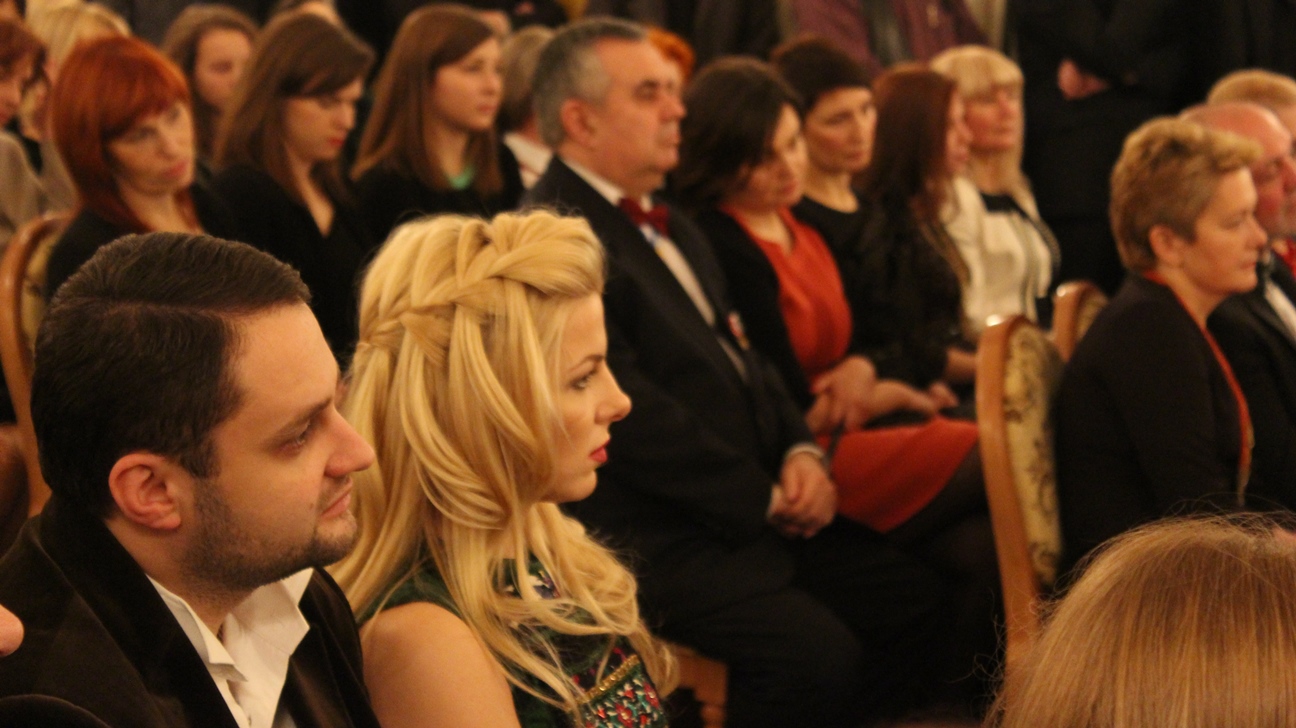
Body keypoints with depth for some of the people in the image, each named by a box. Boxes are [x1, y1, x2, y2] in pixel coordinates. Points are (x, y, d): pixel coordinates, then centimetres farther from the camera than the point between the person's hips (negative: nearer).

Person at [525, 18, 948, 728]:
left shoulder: (672, 229, 21)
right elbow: (627, 406, -19)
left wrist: (802, 451, 3)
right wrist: (764, 498, -12)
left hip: (764, 510, 10)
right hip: (659, 538, -10)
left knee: (922, 601, -4)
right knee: (818, 655, -27)